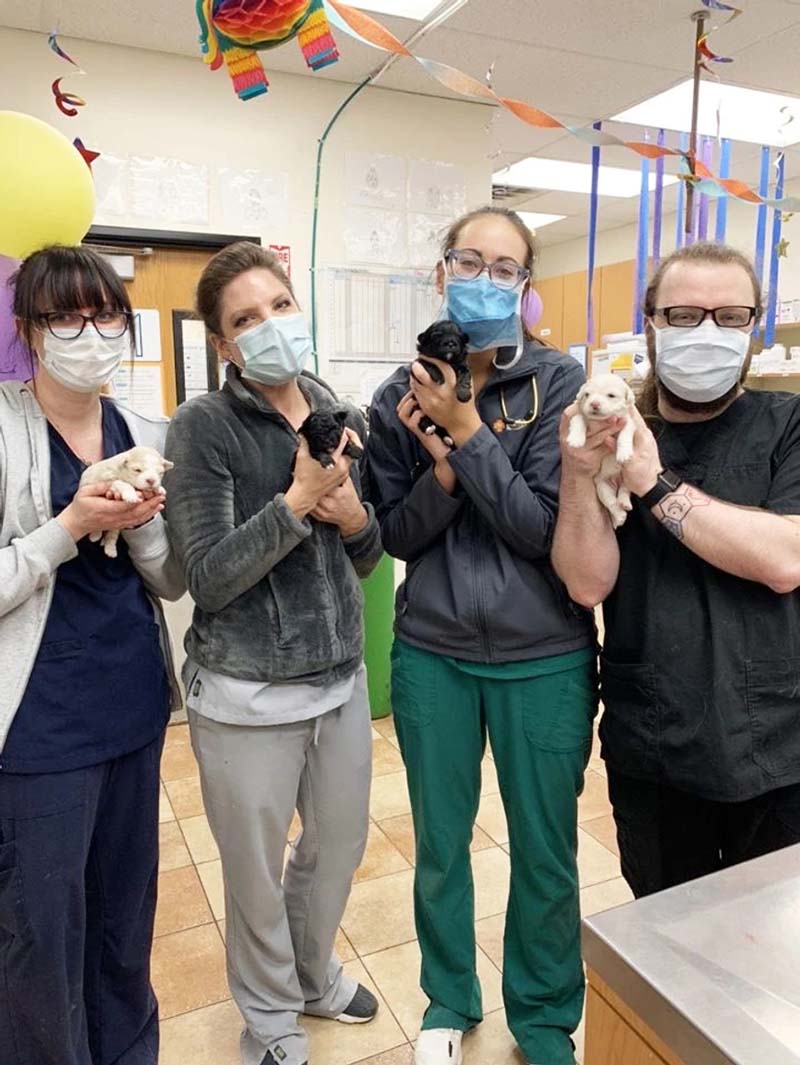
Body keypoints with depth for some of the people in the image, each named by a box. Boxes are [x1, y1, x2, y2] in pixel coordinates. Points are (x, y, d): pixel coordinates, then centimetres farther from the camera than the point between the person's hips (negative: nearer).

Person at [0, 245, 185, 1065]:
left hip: (135, 703, 5)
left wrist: (141, 524, -11)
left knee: (127, 904, 19)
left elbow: (173, 581, 7)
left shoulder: (145, 435, 5)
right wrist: (72, 525, -21)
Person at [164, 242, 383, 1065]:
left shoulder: (341, 419, 3)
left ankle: (312, 974, 52)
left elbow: (362, 563, 9)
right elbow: (207, 578, -18)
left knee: (340, 847, 22)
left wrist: (354, 516, -12)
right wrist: (298, 501, -25)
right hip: (247, 693, -5)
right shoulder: (202, 427, -13)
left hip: (341, 677, 5)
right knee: (257, 869, 15)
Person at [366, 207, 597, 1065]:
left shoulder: (558, 384, -7)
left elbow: (546, 528, -13)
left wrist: (466, 432, -20)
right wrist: (441, 468, -18)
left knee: (545, 855, 13)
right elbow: (397, 535, 0)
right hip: (432, 655, 2)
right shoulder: (400, 397, 0)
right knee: (440, 846, 17)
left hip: (544, 659, -1)